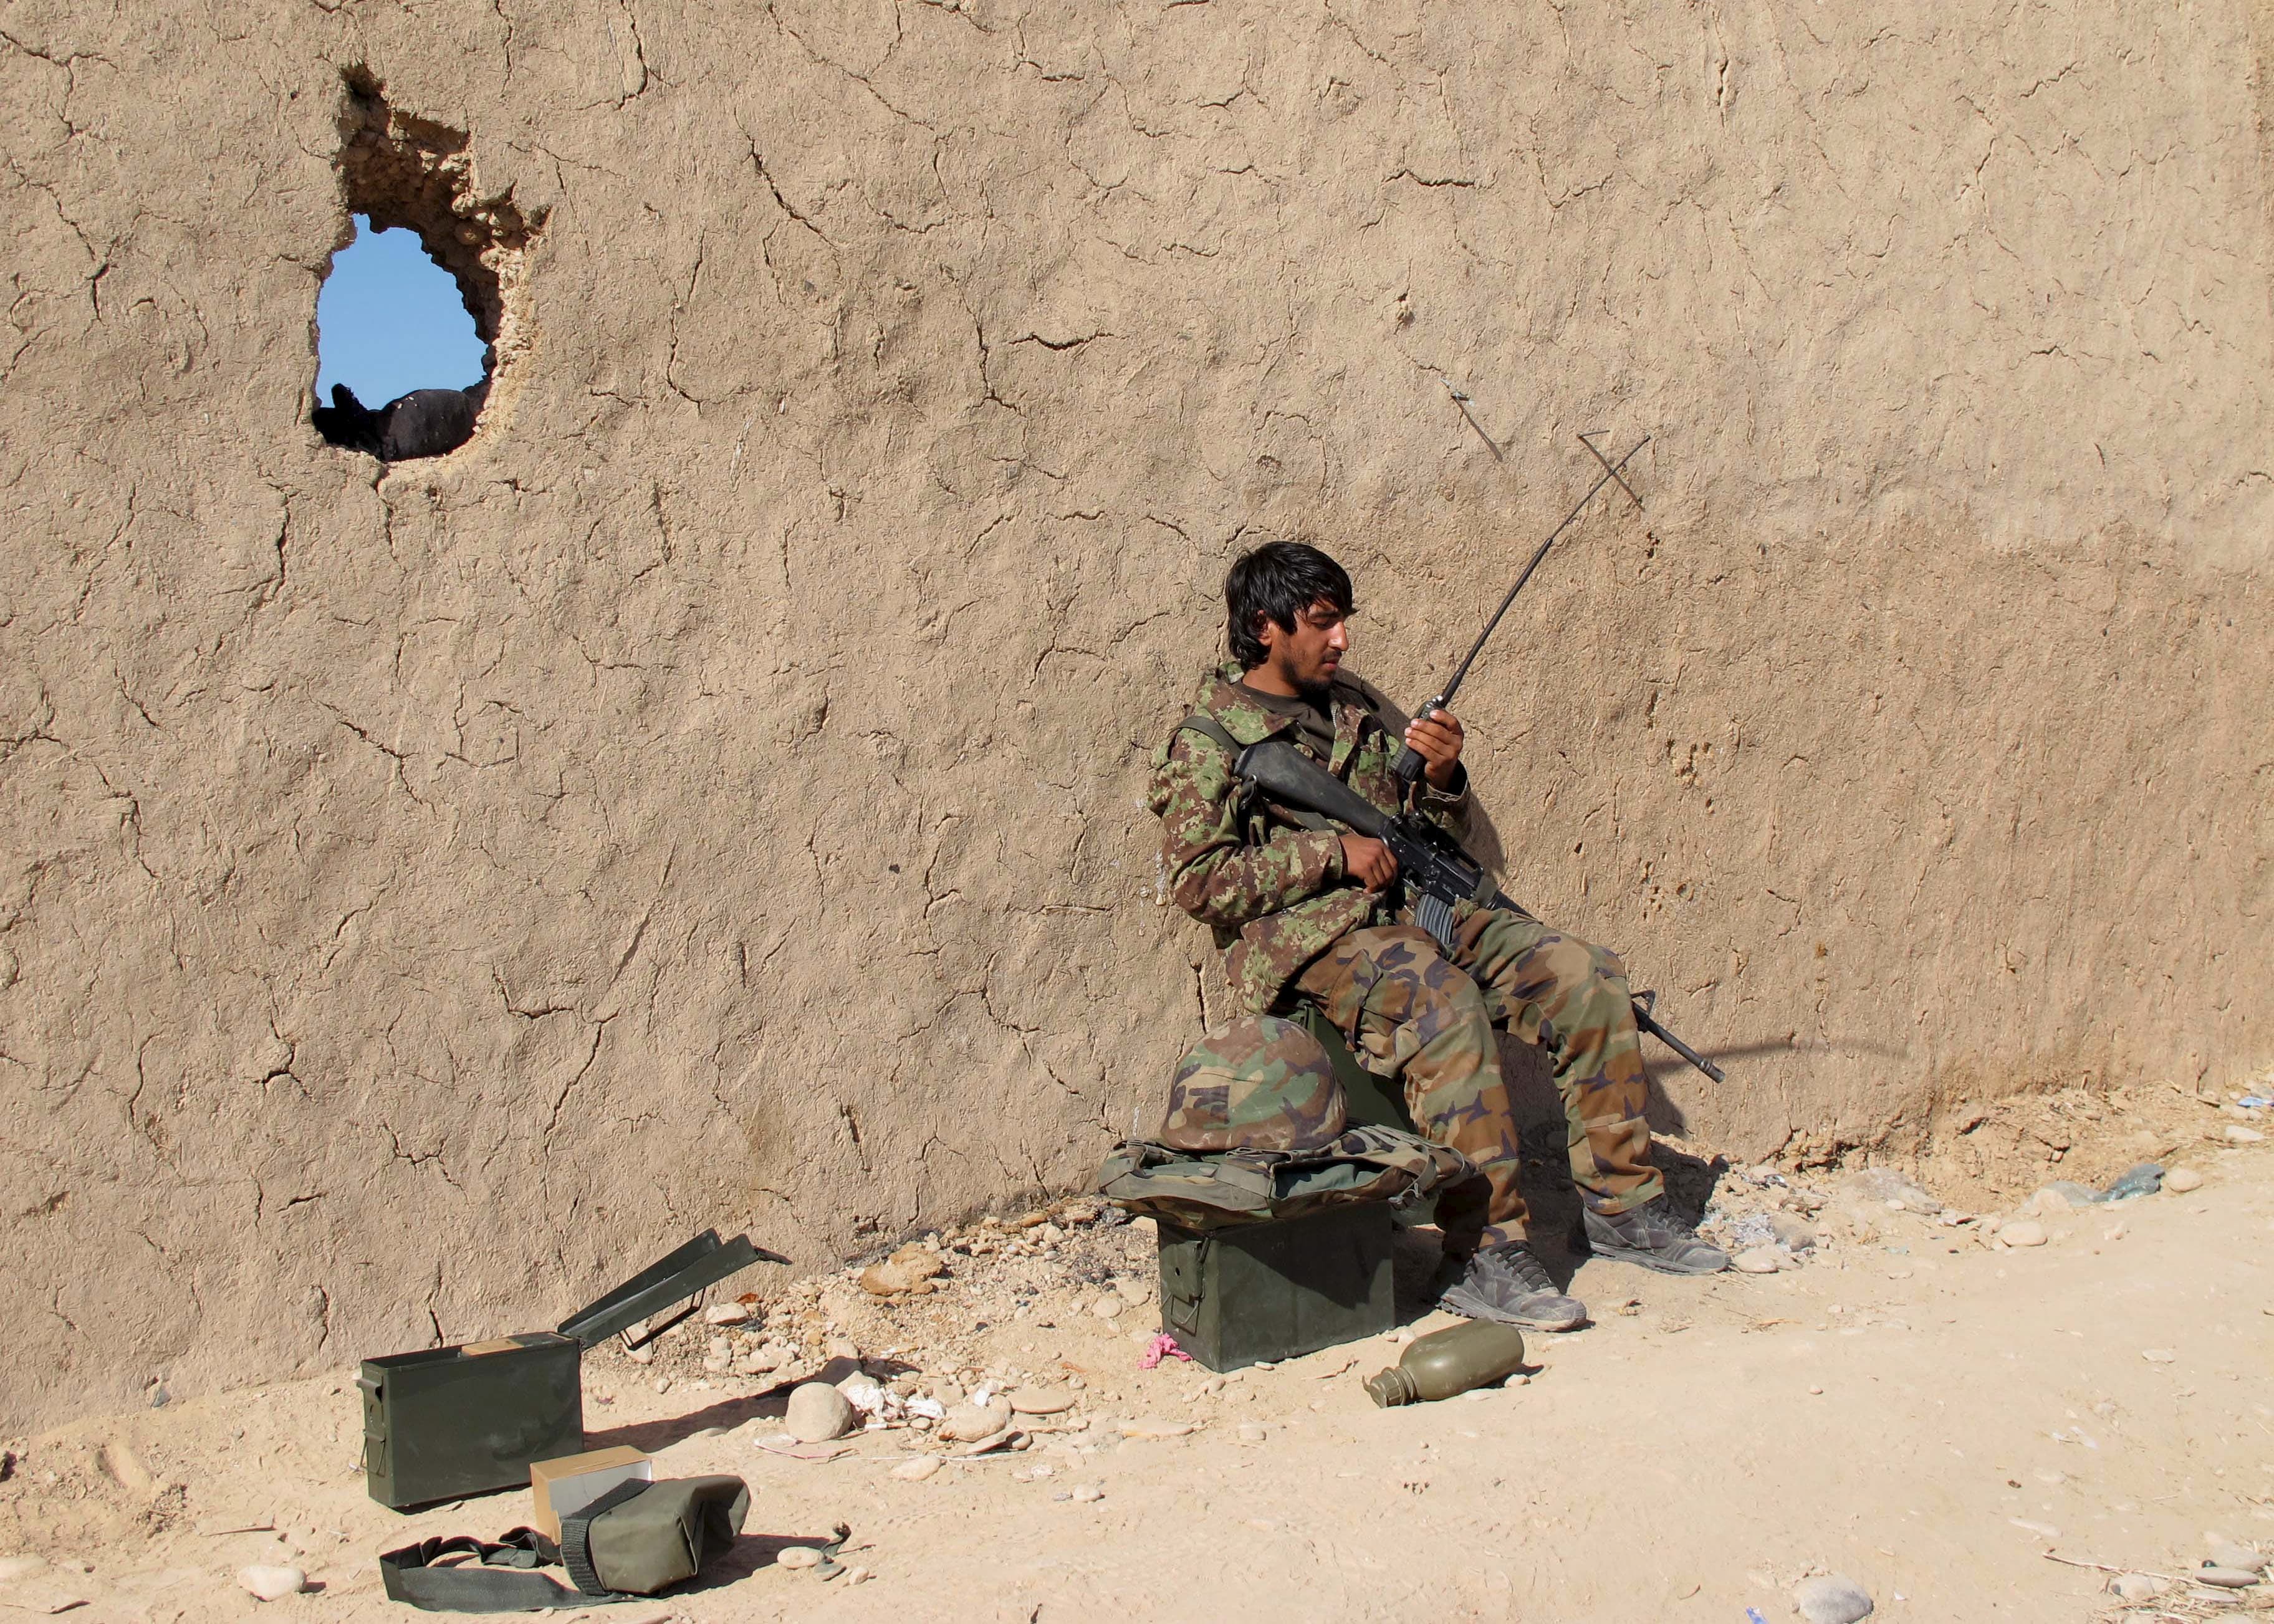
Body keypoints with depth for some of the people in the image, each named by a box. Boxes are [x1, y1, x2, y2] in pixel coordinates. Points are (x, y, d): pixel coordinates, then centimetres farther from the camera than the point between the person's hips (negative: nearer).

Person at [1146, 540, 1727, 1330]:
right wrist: (1332, 853, -15)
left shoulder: (1358, 705, 18)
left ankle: (1620, 1205, 2)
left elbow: (1438, 832, 21)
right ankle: (1484, 1254, -30)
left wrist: (1441, 777, -3)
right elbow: (1198, 880, -12)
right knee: (1446, 1003, -35)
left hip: (1415, 907, 7)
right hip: (1306, 936, -7)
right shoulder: (1208, 741, -2)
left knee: (1588, 977, -9)